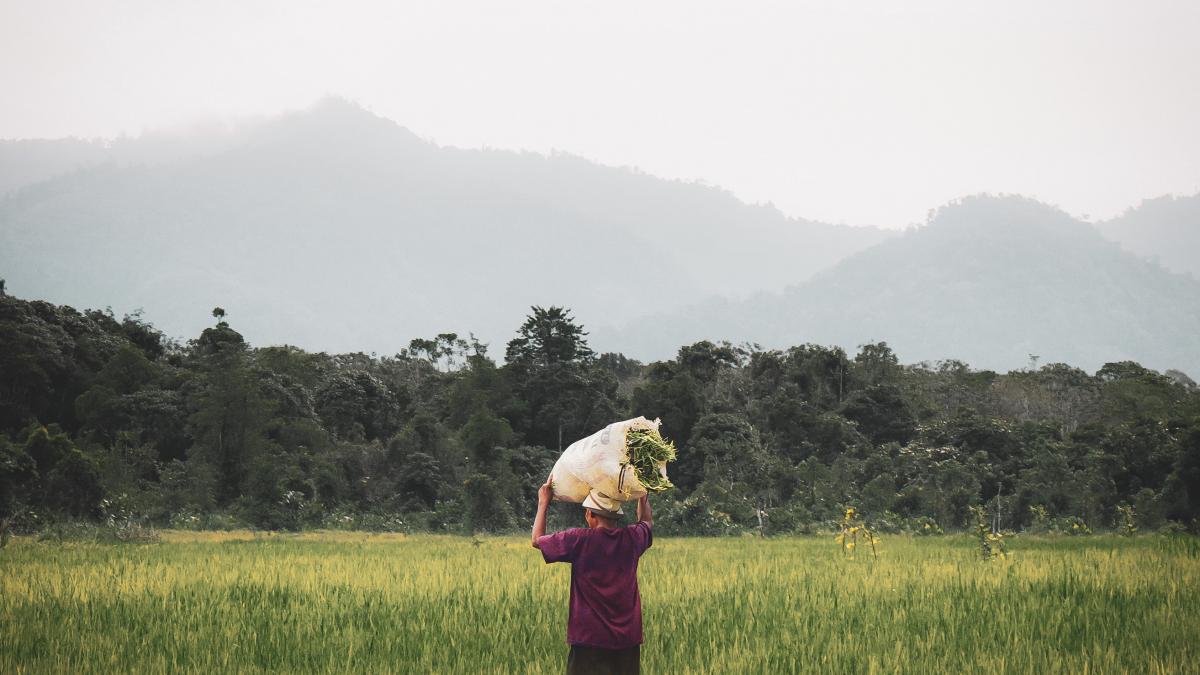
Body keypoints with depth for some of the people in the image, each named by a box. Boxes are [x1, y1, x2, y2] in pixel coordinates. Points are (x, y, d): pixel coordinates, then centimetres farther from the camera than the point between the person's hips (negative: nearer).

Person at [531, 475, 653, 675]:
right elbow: (647, 521, 27)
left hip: (589, 638, -4)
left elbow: (537, 540, 5)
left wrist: (543, 502, 15)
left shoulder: (579, 540, -12)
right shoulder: (631, 538, 0)